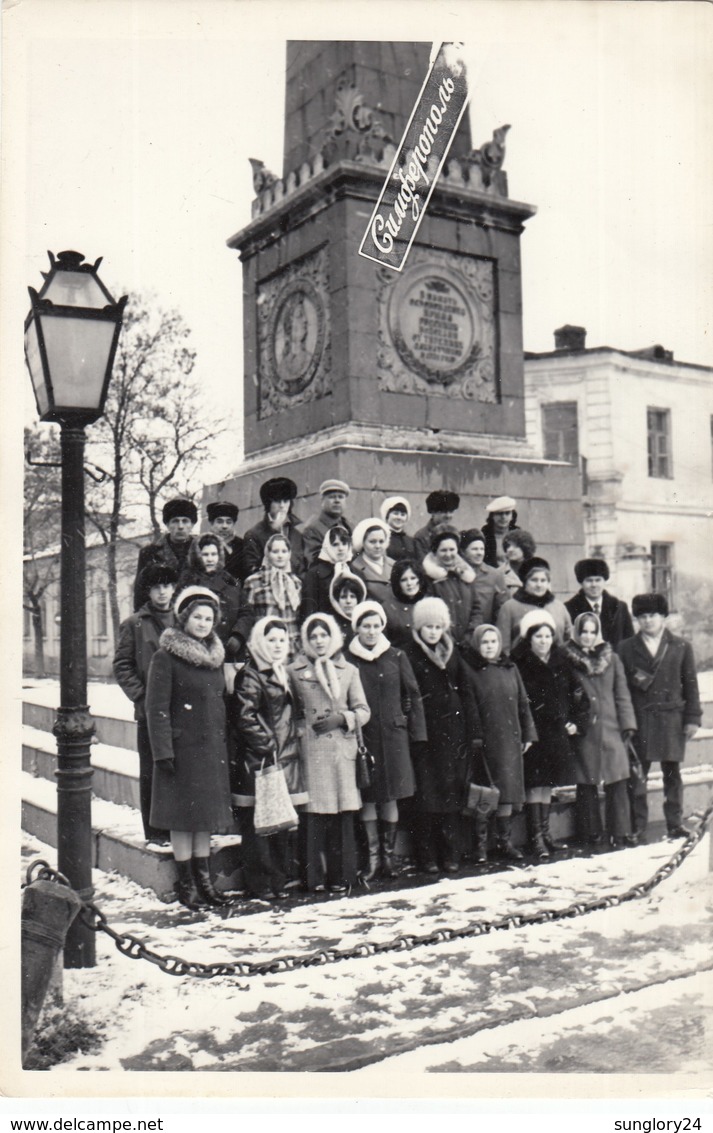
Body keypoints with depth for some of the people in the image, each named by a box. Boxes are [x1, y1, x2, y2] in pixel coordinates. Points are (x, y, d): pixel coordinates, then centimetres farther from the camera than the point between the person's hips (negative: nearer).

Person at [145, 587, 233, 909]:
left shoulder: (215, 656, 12)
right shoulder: (166, 657, -9)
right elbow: (157, 709, -12)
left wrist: (225, 745, 13)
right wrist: (163, 751, -17)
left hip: (212, 747, 6)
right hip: (183, 747, -6)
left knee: (207, 814, 11)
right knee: (184, 816, 1)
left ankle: (204, 879, 22)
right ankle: (186, 884, 12)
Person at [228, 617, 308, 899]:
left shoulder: (284, 675, 18)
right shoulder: (250, 676, -7)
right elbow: (244, 718, -14)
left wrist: (292, 744, 14)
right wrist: (268, 745, -15)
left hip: (285, 760, 8)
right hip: (257, 762, -8)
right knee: (257, 823, -4)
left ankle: (278, 881, 19)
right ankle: (260, 884, 5)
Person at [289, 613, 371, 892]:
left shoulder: (348, 670, 12)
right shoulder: (295, 671, 9)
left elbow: (363, 711, 10)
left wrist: (342, 718, -6)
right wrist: (300, 728, -3)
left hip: (341, 748, 1)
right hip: (310, 750, -1)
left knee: (343, 813, 0)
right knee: (313, 812, -4)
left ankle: (340, 875, 9)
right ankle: (315, 876, 5)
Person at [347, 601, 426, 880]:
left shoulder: (396, 657, 4)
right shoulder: (347, 660, 1)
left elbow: (412, 695, 6)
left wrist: (417, 732, 3)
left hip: (392, 735, 1)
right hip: (361, 736, -1)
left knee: (390, 797, 5)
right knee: (367, 797, 2)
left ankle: (388, 854, 17)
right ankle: (372, 855, 11)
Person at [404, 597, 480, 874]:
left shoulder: (452, 652, 12)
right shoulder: (410, 655, 0)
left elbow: (466, 692, 12)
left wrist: (473, 730, 6)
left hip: (452, 729, 3)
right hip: (424, 732, -3)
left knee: (452, 789, 4)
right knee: (426, 793, -1)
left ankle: (451, 853, 12)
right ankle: (427, 855, 6)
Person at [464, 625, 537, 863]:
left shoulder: (510, 669, 10)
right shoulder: (471, 671, -3)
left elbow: (523, 703, 13)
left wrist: (528, 734, 10)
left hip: (509, 740, 4)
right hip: (483, 741, -4)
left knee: (508, 790, 7)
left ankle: (505, 841, 18)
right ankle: (481, 844, 10)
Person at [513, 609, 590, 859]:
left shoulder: (561, 662, 7)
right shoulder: (519, 665, -8)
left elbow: (578, 694, 13)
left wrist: (577, 722, 5)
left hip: (557, 732, 5)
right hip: (531, 733, -5)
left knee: (548, 783, 12)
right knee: (534, 784, -5)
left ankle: (545, 832, 21)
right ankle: (535, 837, 1)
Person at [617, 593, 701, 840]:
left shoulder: (681, 647, 7)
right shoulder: (626, 648, 5)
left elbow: (690, 684, 8)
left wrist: (693, 717, 2)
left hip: (672, 718, 1)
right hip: (639, 720, -1)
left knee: (672, 773, 7)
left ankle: (675, 825, 18)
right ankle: (637, 828, 8)